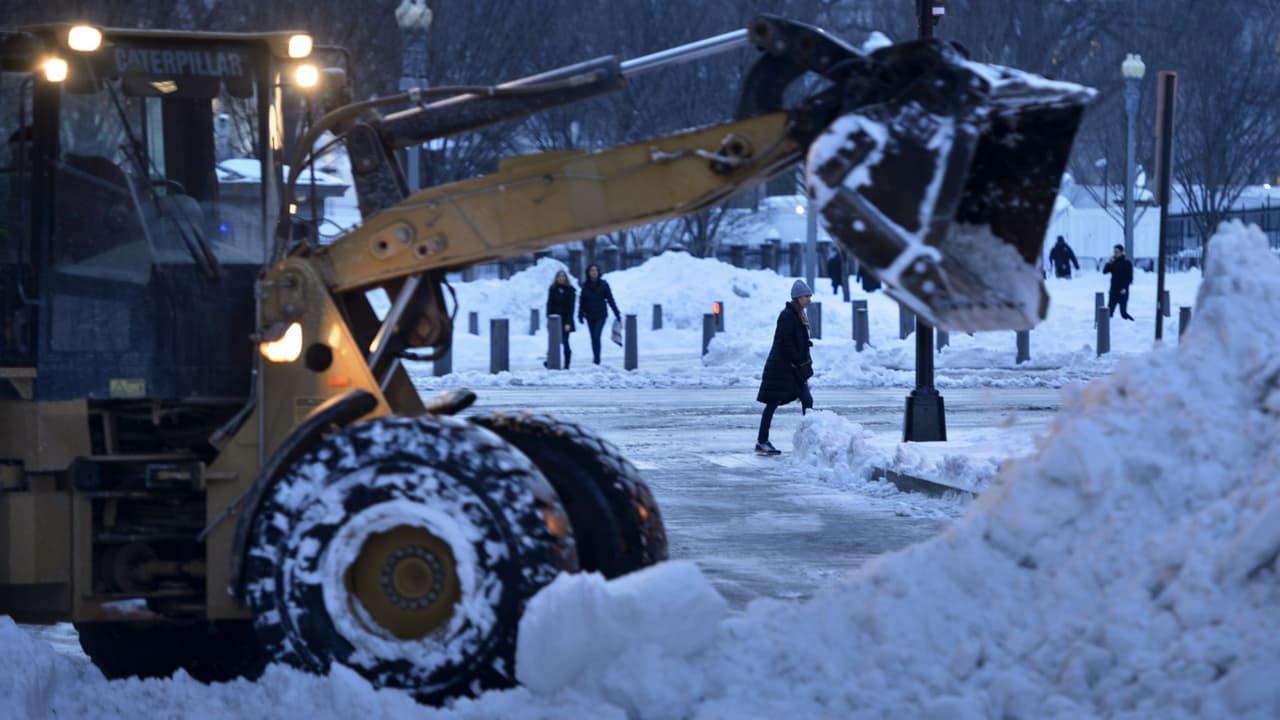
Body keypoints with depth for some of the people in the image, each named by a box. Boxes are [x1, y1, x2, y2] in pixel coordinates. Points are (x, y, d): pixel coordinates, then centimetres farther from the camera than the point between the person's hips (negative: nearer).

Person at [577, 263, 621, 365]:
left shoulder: (603, 284, -3)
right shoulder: (586, 285, 3)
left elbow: (610, 300, -1)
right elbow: (582, 301, 6)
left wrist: (617, 314, -1)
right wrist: (580, 314, 0)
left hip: (601, 315, -3)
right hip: (589, 316, 3)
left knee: (596, 337, -15)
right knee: (593, 338, 8)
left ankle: (596, 360, -15)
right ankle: (596, 359, 18)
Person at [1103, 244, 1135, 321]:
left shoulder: (1127, 263, -5)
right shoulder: (1113, 262, 10)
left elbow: (1130, 277, -8)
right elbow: (1104, 271, 6)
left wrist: (1125, 288, -19)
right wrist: (1109, 262, -8)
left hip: (1122, 291, -5)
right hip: (1113, 291, 5)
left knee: (1123, 312, -6)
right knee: (1109, 312, 1)